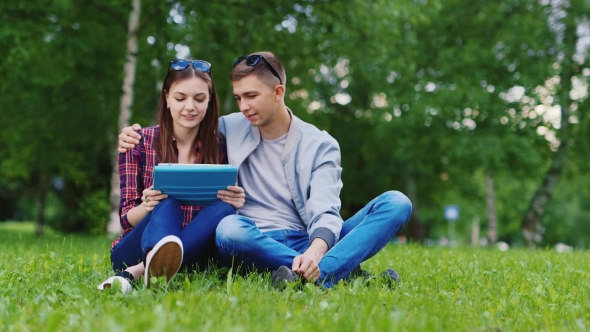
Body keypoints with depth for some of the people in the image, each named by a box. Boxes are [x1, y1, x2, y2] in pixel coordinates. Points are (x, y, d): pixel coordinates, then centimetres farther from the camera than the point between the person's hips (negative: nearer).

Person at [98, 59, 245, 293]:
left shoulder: (219, 149, 5)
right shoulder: (139, 142, 0)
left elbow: (226, 206, 7)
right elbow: (127, 218, -2)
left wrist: (236, 202, -18)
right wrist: (147, 206, -26)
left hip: (189, 252, 2)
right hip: (135, 252, -1)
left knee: (224, 210, -27)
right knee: (168, 203, -31)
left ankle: (134, 273, -42)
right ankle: (158, 259, -67)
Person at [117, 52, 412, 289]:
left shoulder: (321, 145, 5)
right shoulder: (230, 129, 11)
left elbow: (325, 212, -9)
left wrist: (316, 250, -33)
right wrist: (137, 136, 5)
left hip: (308, 243, 1)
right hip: (255, 244, 0)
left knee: (396, 203, -21)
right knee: (229, 229, -37)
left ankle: (317, 274, -43)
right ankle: (345, 271, -37)